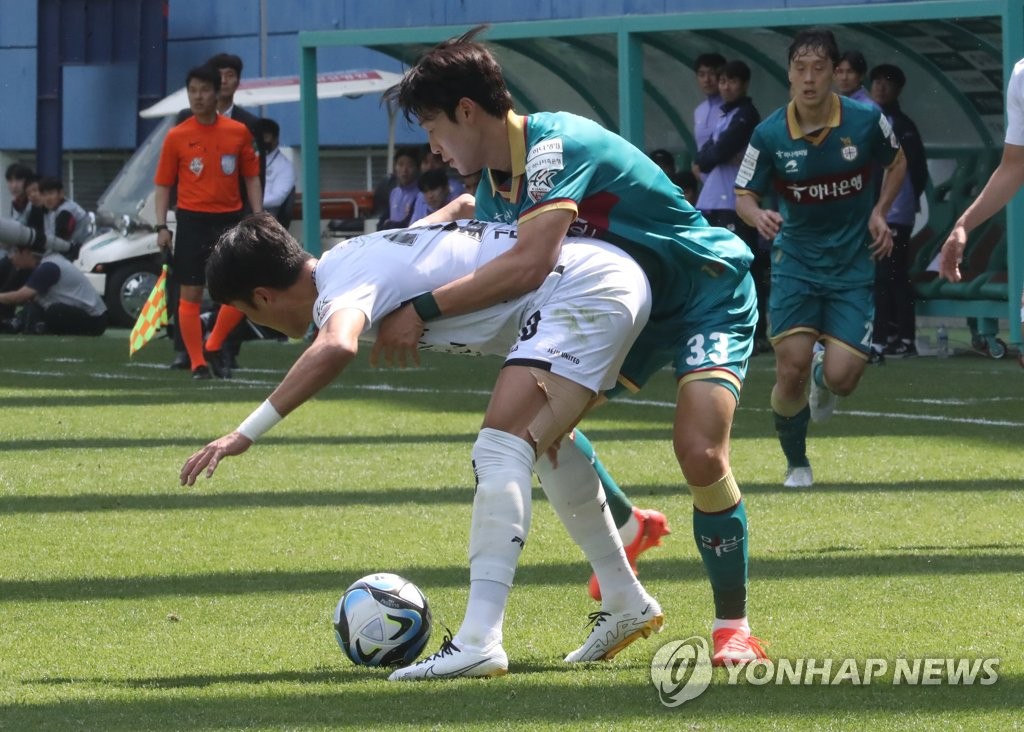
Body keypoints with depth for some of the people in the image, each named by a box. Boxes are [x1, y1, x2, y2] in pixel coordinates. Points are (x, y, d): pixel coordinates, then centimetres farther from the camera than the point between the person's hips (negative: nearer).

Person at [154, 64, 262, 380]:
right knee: (191, 294, -2)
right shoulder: (176, 137, 0)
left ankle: (215, 345, 16)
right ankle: (197, 363, 5)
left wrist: (258, 218, 2)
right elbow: (163, 184, 4)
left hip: (229, 220, 2)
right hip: (193, 220, -2)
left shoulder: (238, 132, 4)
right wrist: (161, 226, -5)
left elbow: (251, 178, 10)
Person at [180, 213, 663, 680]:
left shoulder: (342, 283, -16)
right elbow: (463, 203, 27)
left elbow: (335, 347, -40)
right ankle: (627, 605, 42)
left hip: (585, 290, -11)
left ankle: (479, 643, -31)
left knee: (502, 448, -21)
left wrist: (246, 433, -39)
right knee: (544, 448, 29)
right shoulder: (356, 255, 12)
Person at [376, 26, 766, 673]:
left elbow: (530, 265, -41)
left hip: (709, 296, -9)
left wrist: (424, 310, -38)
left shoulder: (557, 145, -30)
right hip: (632, 304, 9)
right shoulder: (495, 184, -2)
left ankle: (734, 626, -9)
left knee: (700, 451, -24)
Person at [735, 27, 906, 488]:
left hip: (852, 264, 0)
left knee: (840, 377, -11)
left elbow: (897, 162, 10)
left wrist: (880, 212, -4)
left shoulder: (866, 121, -10)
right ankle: (796, 463, 13)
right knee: (791, 369, -13)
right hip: (795, 262, 0)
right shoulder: (770, 135, -11)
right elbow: (744, 195, -2)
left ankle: (824, 380, 29)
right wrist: (758, 217, -26)